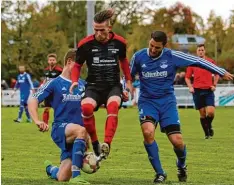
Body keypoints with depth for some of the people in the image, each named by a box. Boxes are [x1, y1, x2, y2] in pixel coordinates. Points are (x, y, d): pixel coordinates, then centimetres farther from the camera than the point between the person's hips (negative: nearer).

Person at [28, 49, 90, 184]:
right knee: (80, 130, -40)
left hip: (75, 137, 5)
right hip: (60, 128, -5)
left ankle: (50, 168, 39)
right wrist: (37, 121, -22)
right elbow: (32, 101, -6)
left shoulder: (82, 85, 14)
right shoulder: (54, 84, 1)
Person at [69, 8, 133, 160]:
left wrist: (128, 81, 16)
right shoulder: (86, 44, -6)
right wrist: (75, 81, -10)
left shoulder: (119, 42, -1)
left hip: (113, 86, 0)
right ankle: (95, 144, -15)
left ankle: (107, 144, -41)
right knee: (86, 107, -32)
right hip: (93, 86, 0)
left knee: (113, 105, -34)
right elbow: (78, 65, 8)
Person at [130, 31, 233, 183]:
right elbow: (129, 75, 13)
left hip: (167, 102, 0)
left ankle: (182, 166, 29)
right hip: (147, 101, 0)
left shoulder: (172, 56, -9)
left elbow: (197, 61, -2)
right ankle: (160, 173, -13)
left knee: (177, 141, -9)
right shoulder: (138, 57, -5)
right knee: (148, 132, -29)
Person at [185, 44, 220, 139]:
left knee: (210, 112, -13)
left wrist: (214, 85, 5)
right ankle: (206, 133, 13)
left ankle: (209, 126, 18)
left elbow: (217, 74, 16)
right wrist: (190, 87, -3)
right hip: (197, 91, 0)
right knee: (202, 113, 1)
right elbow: (187, 77, 11)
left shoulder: (211, 62, 6)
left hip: (208, 91, 0)